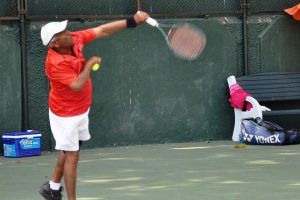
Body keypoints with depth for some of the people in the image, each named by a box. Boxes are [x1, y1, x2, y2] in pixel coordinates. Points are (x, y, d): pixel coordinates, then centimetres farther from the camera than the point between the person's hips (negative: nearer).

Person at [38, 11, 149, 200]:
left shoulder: (75, 39, -11)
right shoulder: (55, 63, -33)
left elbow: (103, 30, -4)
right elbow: (77, 85, -36)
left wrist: (132, 21, -8)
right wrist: (90, 64, -23)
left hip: (81, 110, 8)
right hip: (66, 114, -8)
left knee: (69, 151, 20)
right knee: (72, 156, -3)